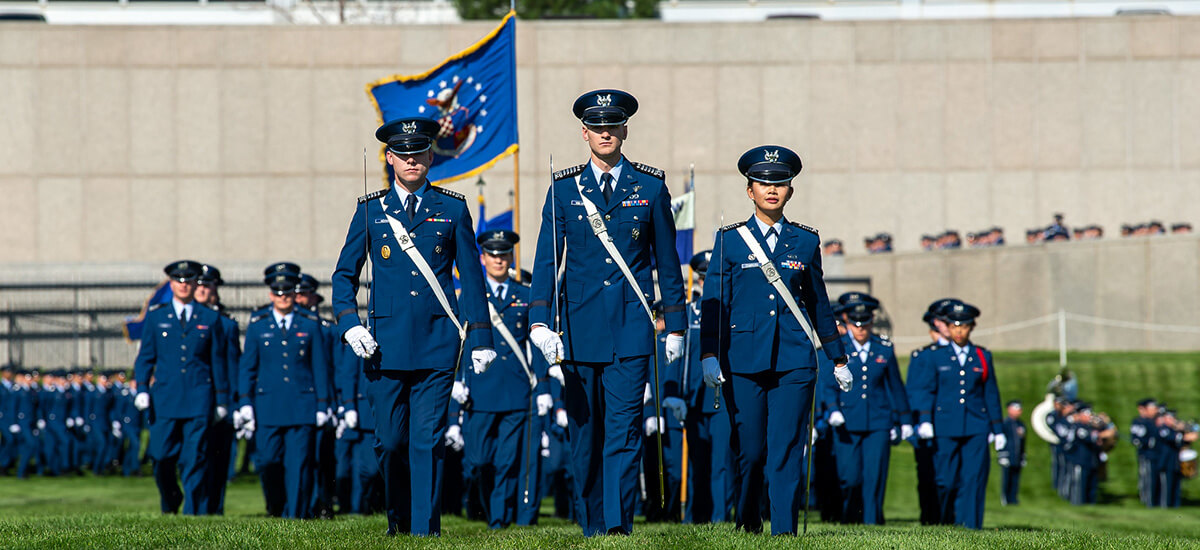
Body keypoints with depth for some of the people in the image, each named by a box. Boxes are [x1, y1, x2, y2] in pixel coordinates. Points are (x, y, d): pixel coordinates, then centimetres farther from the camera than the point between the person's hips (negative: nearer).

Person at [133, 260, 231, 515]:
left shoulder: (210, 319, 9)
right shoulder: (155, 316, 10)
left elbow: (218, 361, 11)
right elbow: (145, 357, 10)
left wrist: (222, 399, 9)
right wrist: (142, 389, -4)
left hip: (199, 398, 0)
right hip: (165, 397, 0)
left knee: (195, 459, -5)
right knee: (162, 458, -2)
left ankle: (194, 511, -2)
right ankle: (169, 503, 23)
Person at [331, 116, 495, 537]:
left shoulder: (452, 209, 7)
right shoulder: (371, 210, 8)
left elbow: (471, 276, 9)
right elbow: (344, 274, 11)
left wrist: (480, 337, 4)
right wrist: (349, 325, -5)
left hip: (437, 343, -1)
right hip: (386, 342, 1)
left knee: (427, 440, -6)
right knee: (390, 441, 3)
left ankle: (426, 529, -3)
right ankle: (399, 521, 24)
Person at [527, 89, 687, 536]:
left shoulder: (650, 187, 6)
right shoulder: (563, 189, 6)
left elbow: (667, 261, 10)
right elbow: (546, 260, 2)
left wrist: (676, 326, 9)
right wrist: (540, 320, -10)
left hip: (631, 328, -2)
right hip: (579, 328, 2)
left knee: (623, 428, -12)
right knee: (583, 433, 7)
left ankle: (619, 524, -17)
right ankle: (591, 527, 17)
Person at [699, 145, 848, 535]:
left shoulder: (805, 242, 11)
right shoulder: (730, 240, 6)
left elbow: (819, 304, 18)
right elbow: (714, 302, 3)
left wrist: (837, 358, 20)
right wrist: (709, 354, -8)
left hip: (794, 361, 1)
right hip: (743, 360, -1)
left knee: (787, 449, -7)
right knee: (750, 450, 1)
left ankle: (785, 530, -5)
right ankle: (747, 524, 19)